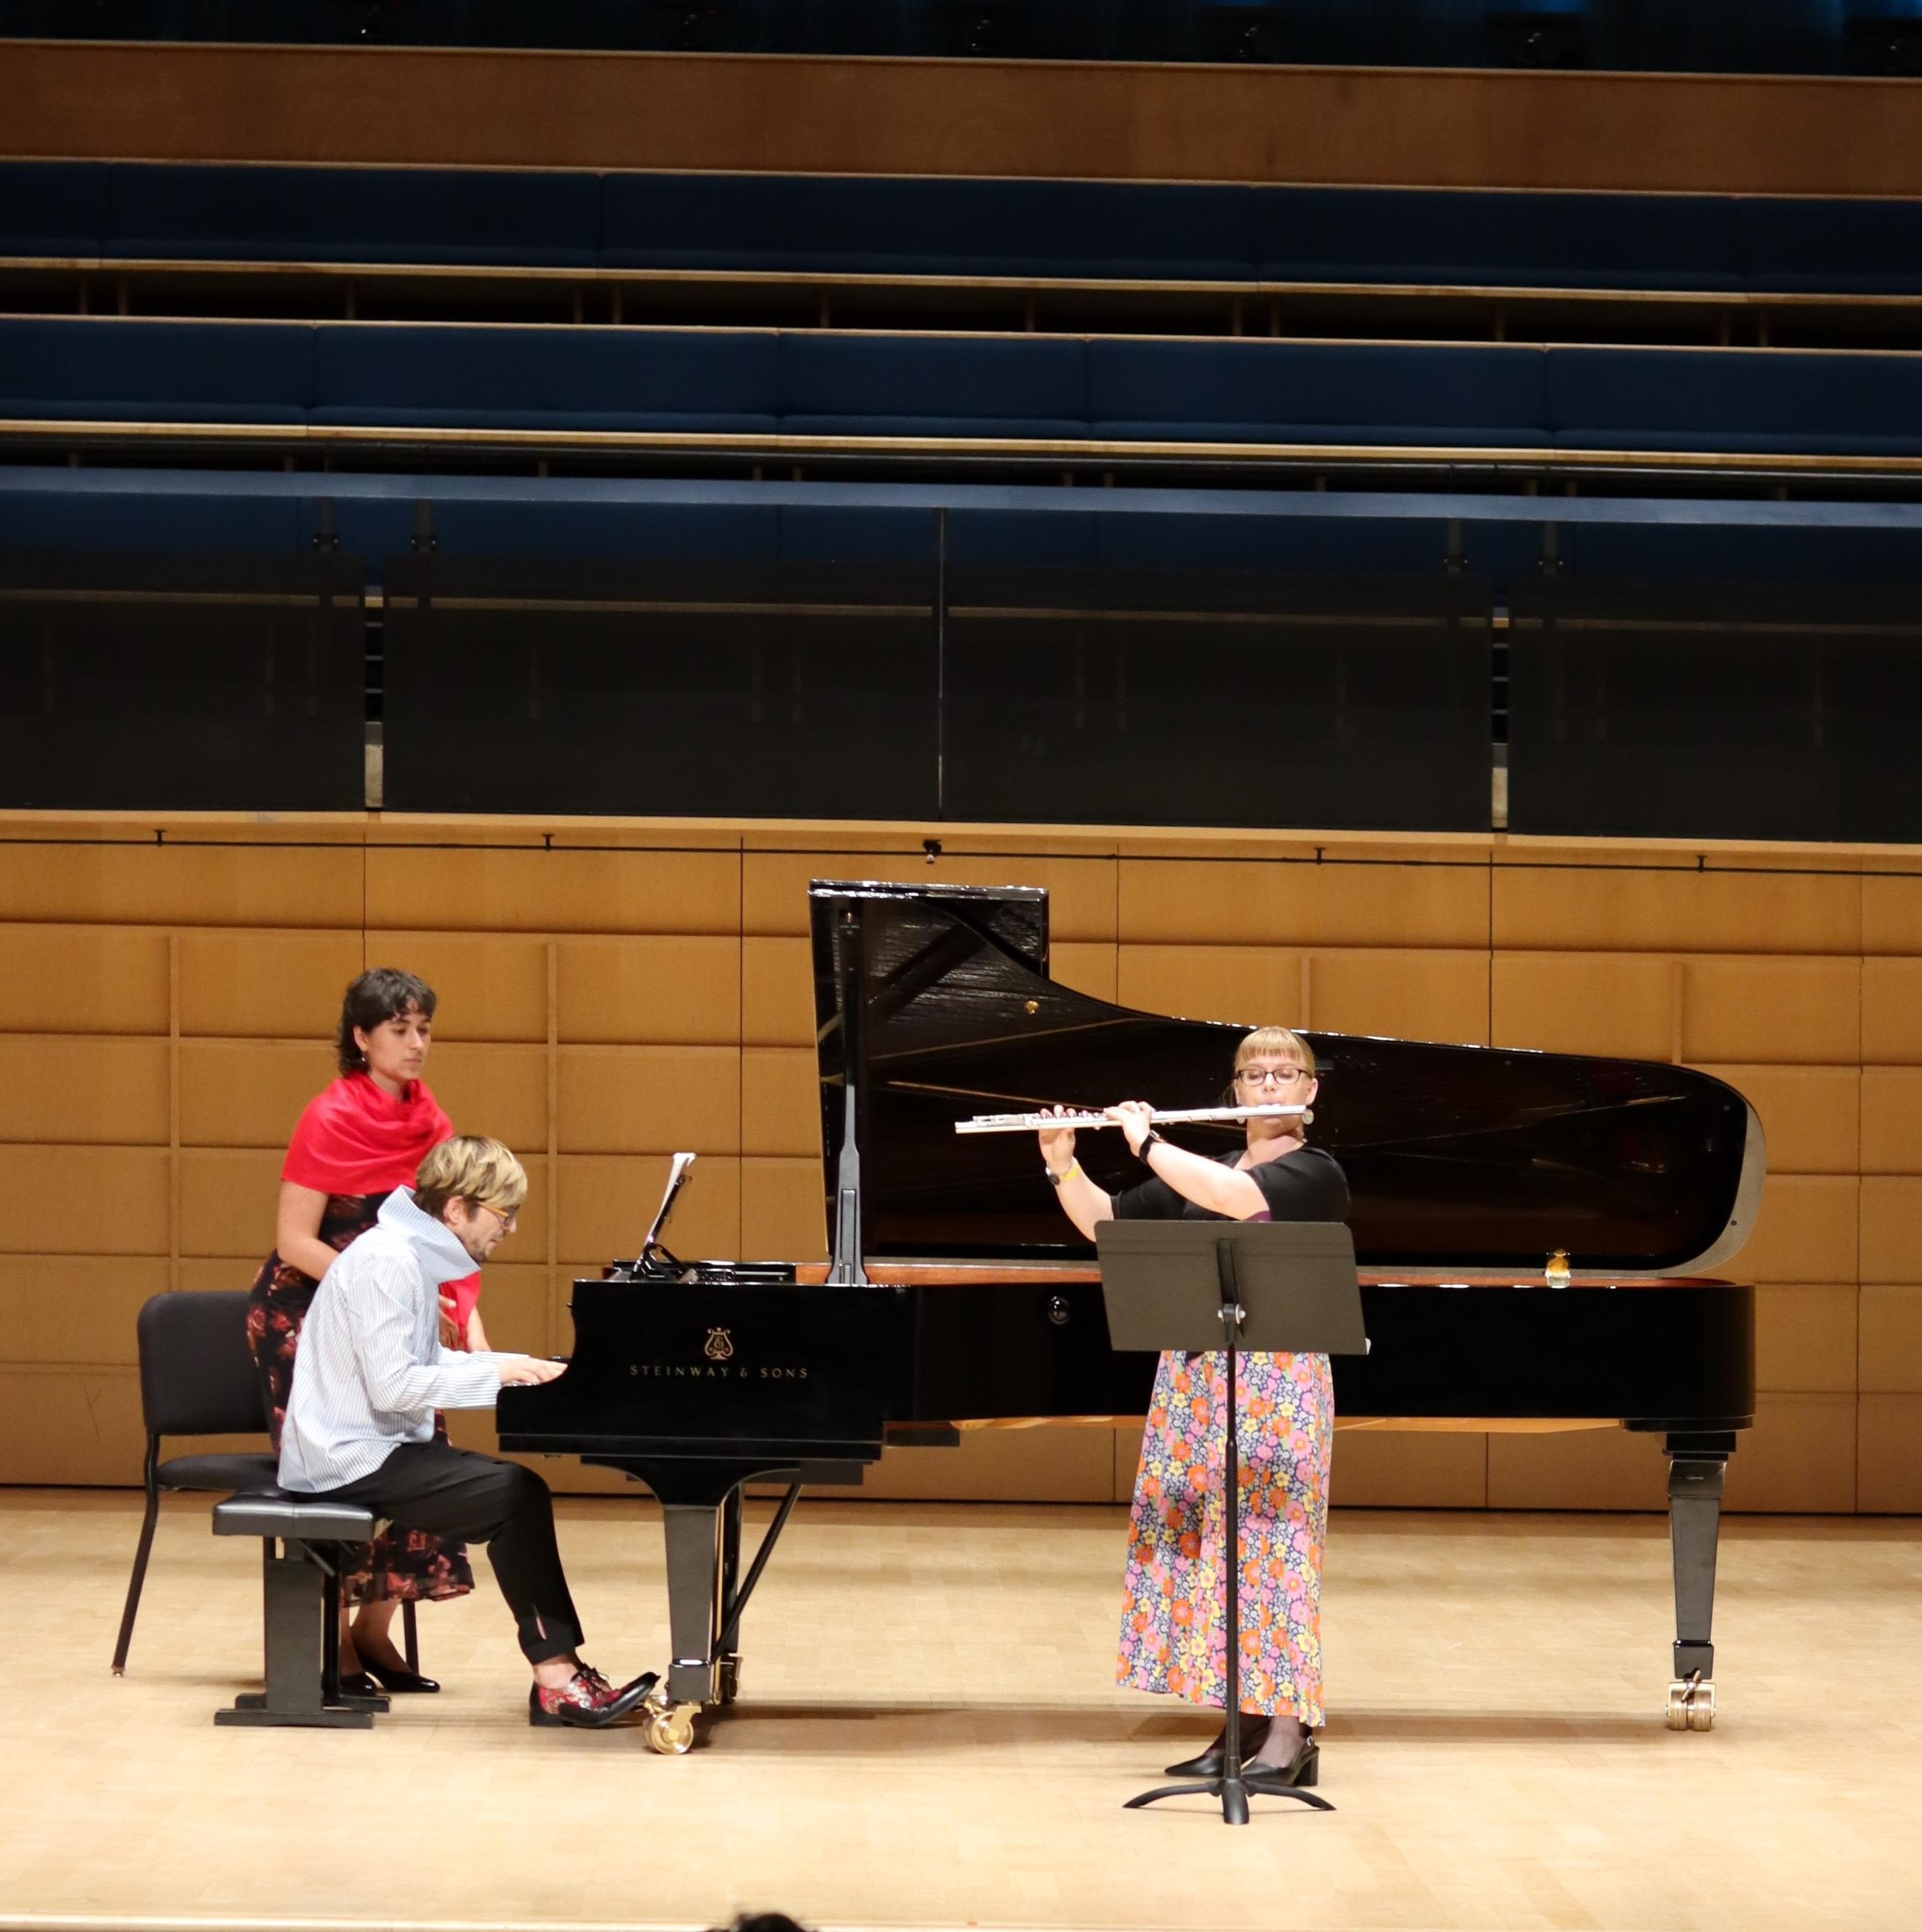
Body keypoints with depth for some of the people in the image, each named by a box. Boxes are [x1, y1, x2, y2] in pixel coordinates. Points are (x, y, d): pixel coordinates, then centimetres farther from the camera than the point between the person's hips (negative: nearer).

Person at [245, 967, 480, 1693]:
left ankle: (374, 1632, 12)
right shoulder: (331, 1120, -18)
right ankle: (333, 1641, 3)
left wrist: (468, 1318, -11)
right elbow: (294, 1241, -19)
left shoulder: (426, 1118, 2)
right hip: (305, 1313, -7)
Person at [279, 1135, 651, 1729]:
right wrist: (495, 1372, -19)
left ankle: (556, 1670, -2)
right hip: (352, 1464, -10)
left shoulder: (413, 1256, 12)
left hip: (381, 1446, 10)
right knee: (517, 1494, -17)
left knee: (517, 1491, 3)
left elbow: (426, 1366, 17)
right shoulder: (387, 1262, -19)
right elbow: (391, 1386, -25)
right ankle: (556, 1677, -13)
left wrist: (520, 1368, 6)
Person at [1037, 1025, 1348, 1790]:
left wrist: (1149, 1141, -14)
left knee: (1267, 1546, -9)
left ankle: (1290, 1734, -7)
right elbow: (1104, 1222, 13)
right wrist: (1062, 1164, -4)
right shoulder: (1199, 1174, 15)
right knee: (1205, 1547, 6)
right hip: (1195, 1379, 7)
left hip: (1277, 1385, -7)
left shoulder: (1316, 1173, -6)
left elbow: (1234, 1197, -24)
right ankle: (1241, 1724, 11)